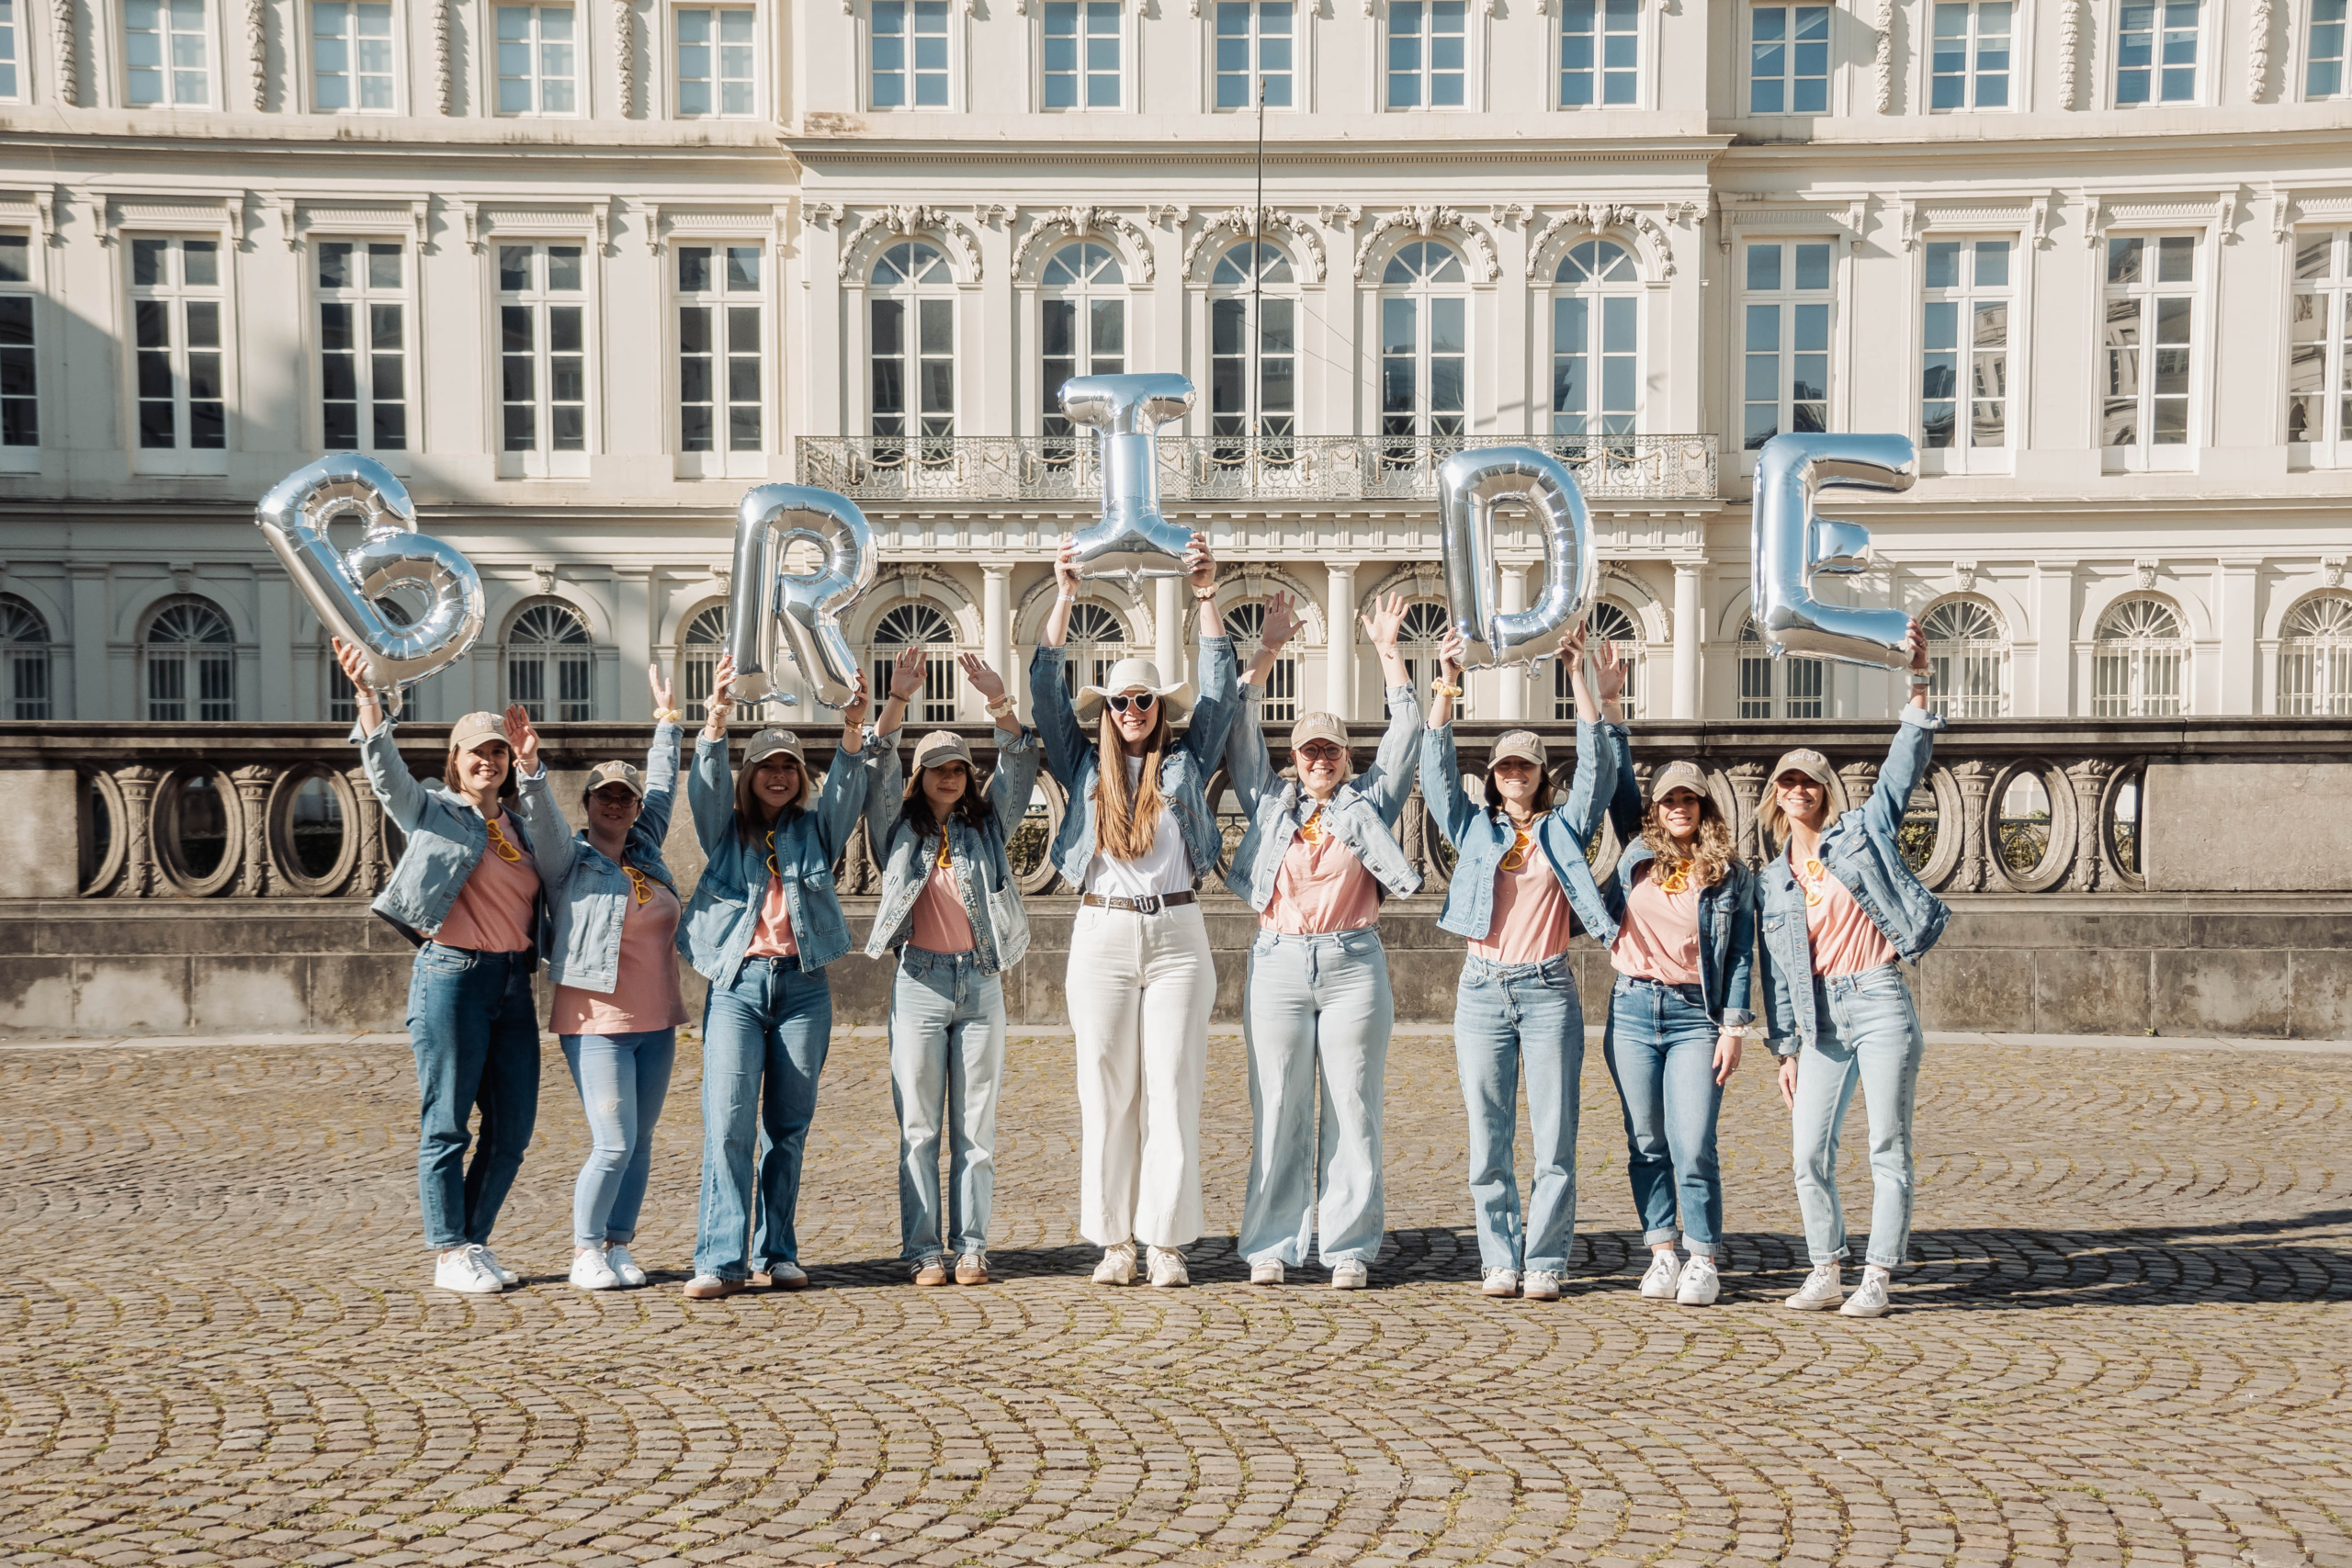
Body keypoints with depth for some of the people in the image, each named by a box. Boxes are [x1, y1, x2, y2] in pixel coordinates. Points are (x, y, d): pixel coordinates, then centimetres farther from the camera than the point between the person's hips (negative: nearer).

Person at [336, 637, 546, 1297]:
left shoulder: (519, 827, 18)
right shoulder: (432, 811, 3)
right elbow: (385, 768, -13)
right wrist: (365, 693, -25)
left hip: (514, 983, 6)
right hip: (452, 975, -6)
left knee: (513, 1127, 7)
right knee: (446, 1123, 0)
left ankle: (474, 1240, 21)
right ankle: (449, 1253, 9)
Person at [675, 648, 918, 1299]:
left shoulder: (817, 828, 14)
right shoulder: (724, 829, 12)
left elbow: (856, 775, 1)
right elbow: (706, 781, -6)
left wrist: (888, 708, -14)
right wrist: (716, 717, -25)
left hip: (803, 984, 2)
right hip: (737, 982, -1)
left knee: (789, 1125, 5)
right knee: (727, 1122, -11)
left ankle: (778, 1254, 11)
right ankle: (722, 1259, -11)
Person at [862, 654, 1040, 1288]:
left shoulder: (987, 824, 9)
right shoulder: (899, 827, 8)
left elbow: (1018, 767, -2)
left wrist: (1000, 705, -18)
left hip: (981, 982, 1)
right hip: (919, 981, -1)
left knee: (976, 1125, 5)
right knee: (919, 1126, 2)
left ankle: (971, 1248, 11)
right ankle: (924, 1250, 8)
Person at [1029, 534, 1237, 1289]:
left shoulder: (1187, 762, 8)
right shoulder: (1085, 765, 8)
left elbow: (1220, 692, 2)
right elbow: (1047, 693, 2)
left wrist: (1207, 599, -5)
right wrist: (1064, 599, -5)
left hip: (1176, 933, 0)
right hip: (1101, 935, 0)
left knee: (1173, 1087, 1)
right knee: (1105, 1090, 3)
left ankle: (1166, 1240, 8)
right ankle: (1113, 1240, 11)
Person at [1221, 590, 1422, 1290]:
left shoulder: (1371, 801, 11)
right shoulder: (1270, 801, 13)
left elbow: (1406, 732, 9)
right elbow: (1239, 732, 11)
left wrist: (1388, 653, 7)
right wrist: (1266, 653, 8)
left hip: (1353, 967, 0)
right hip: (1278, 965, 1)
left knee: (1353, 1110, 2)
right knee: (1277, 1111, 3)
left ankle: (1350, 1248, 10)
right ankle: (1271, 1245, 10)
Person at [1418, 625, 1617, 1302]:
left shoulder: (1565, 828, 10)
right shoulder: (1474, 828, 12)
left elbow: (1597, 763, 2)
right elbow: (1436, 767, 4)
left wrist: (1578, 677, -2)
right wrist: (1446, 683, -3)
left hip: (1549, 991, -1)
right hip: (1483, 989, 1)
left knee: (1554, 1138, -1)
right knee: (1489, 1138, 3)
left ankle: (1545, 1262, 7)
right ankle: (1499, 1260, 12)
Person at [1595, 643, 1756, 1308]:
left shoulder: (1730, 873, 5)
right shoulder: (1638, 853, 10)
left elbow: (1741, 954, 2)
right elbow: (1618, 781, 8)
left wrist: (1733, 1028, -6)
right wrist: (1611, 704, 3)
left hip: (1695, 1015, -3)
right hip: (1633, 1009, 3)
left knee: (1693, 1148, -7)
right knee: (1646, 1144, 6)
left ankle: (1704, 1259, 5)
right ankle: (1662, 1254, 16)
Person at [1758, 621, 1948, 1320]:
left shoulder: (1863, 831, 5)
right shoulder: (1770, 882, 13)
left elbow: (1906, 763, -4)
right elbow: (1777, 972, 13)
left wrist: (1919, 683, -15)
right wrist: (1785, 1050, 10)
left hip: (1878, 1003, -4)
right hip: (1821, 1017, 4)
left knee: (1888, 1148, -1)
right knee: (1809, 1153, 2)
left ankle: (1876, 1279, 5)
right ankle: (1826, 1270, 15)